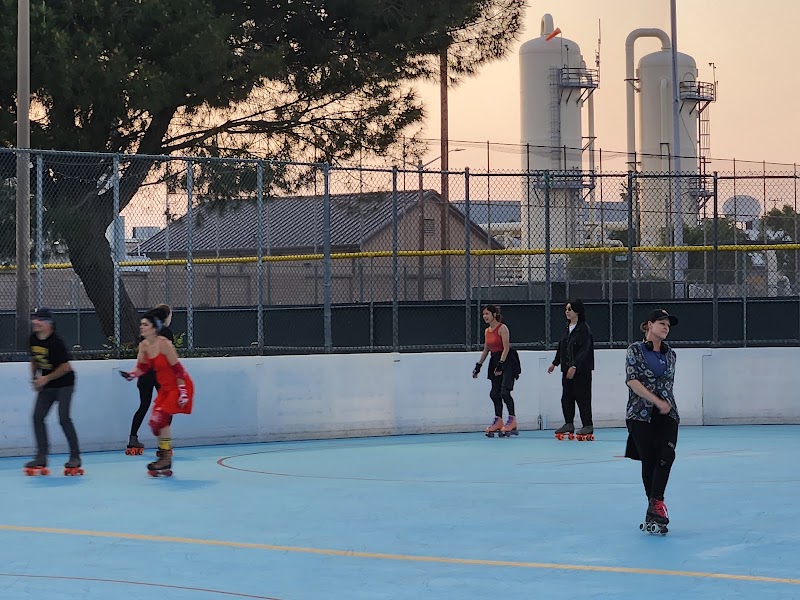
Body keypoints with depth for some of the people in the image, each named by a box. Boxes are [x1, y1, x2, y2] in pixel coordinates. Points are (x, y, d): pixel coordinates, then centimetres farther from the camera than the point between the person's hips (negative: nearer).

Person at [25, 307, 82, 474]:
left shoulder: (56, 342, -21)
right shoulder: (33, 339, 1)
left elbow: (65, 367, -20)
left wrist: (46, 378, -16)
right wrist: (35, 377, 4)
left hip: (64, 383, -8)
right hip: (46, 385, 8)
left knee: (64, 418, -15)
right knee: (37, 416, -1)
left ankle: (75, 457, -8)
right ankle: (42, 457, 4)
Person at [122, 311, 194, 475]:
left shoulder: (164, 344, -22)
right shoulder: (143, 345, -1)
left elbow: (177, 368, -20)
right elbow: (142, 367, 9)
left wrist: (183, 391, -22)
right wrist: (133, 374, -12)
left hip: (179, 386, -8)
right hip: (165, 387, 8)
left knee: (161, 418, -17)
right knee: (154, 421, 4)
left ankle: (166, 458, -6)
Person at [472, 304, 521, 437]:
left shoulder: (502, 328, -11)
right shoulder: (487, 331, 12)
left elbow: (506, 348, -16)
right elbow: (486, 350, 20)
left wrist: (500, 365, -20)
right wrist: (478, 365, 18)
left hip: (507, 361, -8)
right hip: (495, 361, 8)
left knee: (504, 392, -14)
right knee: (495, 393, 6)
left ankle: (512, 420, -10)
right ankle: (498, 421, 11)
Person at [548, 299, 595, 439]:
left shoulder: (584, 328, -12)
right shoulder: (567, 328, 13)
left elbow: (584, 350, -18)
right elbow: (561, 347, 22)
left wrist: (574, 366, -24)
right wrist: (555, 363, 24)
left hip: (581, 369, -8)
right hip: (567, 368, 8)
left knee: (582, 396, -3)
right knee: (566, 396, 8)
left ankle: (588, 425, 4)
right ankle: (569, 424, 16)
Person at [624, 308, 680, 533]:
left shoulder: (670, 354, 15)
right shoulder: (635, 350, 0)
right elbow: (632, 380, -9)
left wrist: (666, 402, 11)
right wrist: (657, 401, -14)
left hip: (667, 413, 3)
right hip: (641, 414, -3)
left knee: (666, 454, -20)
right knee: (648, 461, -2)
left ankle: (656, 502, -27)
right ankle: (655, 507, 7)